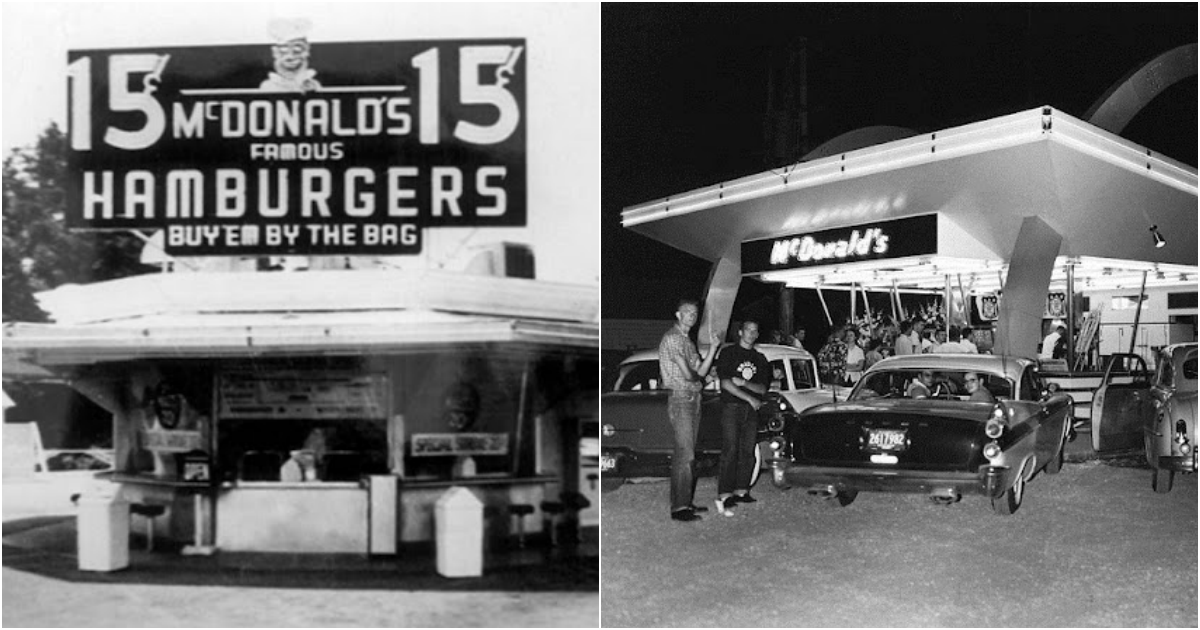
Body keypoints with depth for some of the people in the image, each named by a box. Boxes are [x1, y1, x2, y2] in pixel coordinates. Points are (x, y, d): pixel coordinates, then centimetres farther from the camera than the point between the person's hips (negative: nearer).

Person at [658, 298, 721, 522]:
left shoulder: (687, 341, 20)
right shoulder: (671, 338, -11)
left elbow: (701, 371, 13)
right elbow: (687, 374, -17)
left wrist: (713, 347, 7)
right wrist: (698, 378, 3)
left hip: (693, 400, 9)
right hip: (680, 400, -9)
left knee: (686, 454, 11)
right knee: (685, 455, -12)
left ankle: (685, 502, 15)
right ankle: (679, 507, -12)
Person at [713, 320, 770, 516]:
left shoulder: (759, 359, 15)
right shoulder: (728, 353, 0)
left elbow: (763, 389, 7)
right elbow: (725, 383, -9)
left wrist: (743, 383, -11)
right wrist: (750, 398, -12)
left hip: (751, 410, 5)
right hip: (731, 408, -5)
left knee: (748, 452, 4)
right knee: (730, 452, -12)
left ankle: (741, 491, 12)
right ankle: (723, 497, -17)